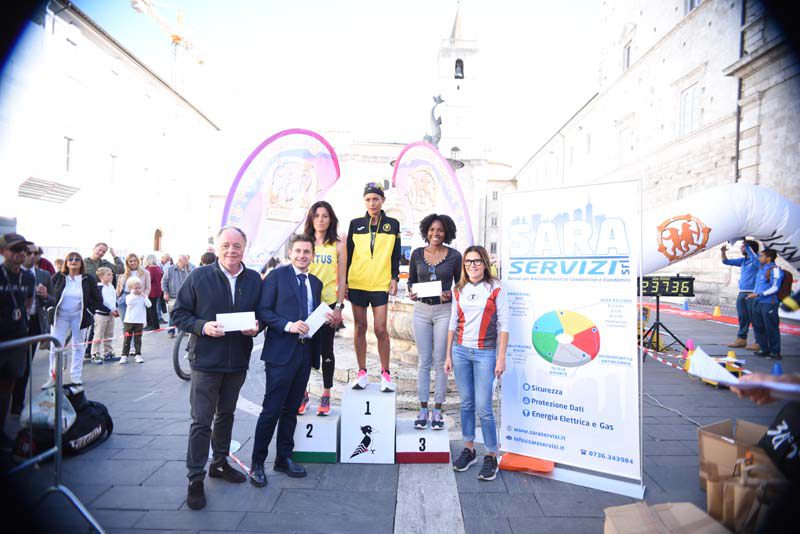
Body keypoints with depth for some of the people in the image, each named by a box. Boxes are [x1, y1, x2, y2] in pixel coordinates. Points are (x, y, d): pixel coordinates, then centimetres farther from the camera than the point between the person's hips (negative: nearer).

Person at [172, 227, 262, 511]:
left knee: (226, 415, 19)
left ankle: (220, 463, 38)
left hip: (238, 362, 4)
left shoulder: (254, 280, 1)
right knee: (201, 421, 0)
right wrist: (202, 326, -21)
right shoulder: (199, 276, -8)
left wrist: (256, 327, -11)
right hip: (206, 361, -4)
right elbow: (178, 313, -4)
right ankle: (195, 479, 15)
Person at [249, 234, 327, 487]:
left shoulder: (316, 283, 15)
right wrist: (288, 325, -20)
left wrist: (326, 319, 1)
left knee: (291, 409, 15)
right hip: (281, 352, -6)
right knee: (271, 409, -1)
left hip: (305, 352, 6)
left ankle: (284, 458, 28)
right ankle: (257, 463, 15)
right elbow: (263, 311, -10)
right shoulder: (276, 276, -4)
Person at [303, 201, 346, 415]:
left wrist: (339, 307, -4)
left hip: (328, 304, -1)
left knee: (326, 349, 5)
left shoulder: (338, 245, 3)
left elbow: (342, 279, 2)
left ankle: (326, 395, 17)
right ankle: (302, 393, 19)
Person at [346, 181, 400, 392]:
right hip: (357, 283, 2)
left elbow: (395, 254, 9)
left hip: (380, 284, -1)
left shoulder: (392, 224, 6)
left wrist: (394, 278, 0)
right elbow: (348, 253, 9)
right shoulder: (356, 224, 7)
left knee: (381, 329, -5)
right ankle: (362, 373, 17)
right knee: (360, 327, 7)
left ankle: (385, 373, 10)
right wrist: (344, 281, 5)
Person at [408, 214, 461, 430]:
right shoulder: (417, 254, 4)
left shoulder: (454, 256, -2)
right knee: (423, 361, 7)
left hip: (444, 311, -2)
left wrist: (450, 295, -13)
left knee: (440, 362, 3)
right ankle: (423, 409, 17)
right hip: (421, 310, 2)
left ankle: (438, 410, 15)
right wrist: (411, 292, -8)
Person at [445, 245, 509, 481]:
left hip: (485, 353, -4)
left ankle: (491, 456, 11)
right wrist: (448, 355, 11)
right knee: (466, 404, 11)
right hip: (460, 351, 4)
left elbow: (503, 325, -4)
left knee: (483, 407, -5)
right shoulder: (459, 290, 8)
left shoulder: (495, 289, -3)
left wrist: (501, 358, -8)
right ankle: (468, 449, 25)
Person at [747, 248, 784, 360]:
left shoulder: (774, 270, -11)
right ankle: (764, 349, 24)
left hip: (769, 303, -9)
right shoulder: (761, 269, 15)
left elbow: (774, 288, -16)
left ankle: (775, 352, 8)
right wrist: (754, 294, 16)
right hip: (758, 303, 9)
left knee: (771, 328, -2)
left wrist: (758, 294, -18)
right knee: (758, 326, 13)